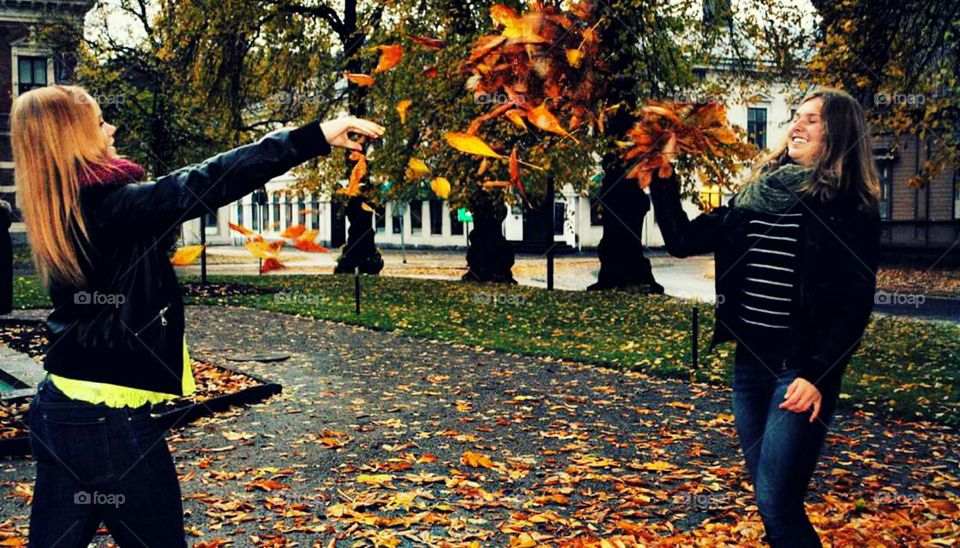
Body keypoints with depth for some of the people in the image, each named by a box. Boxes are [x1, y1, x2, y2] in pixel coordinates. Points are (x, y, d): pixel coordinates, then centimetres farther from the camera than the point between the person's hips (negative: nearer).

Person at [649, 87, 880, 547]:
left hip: (802, 370, -6)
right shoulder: (755, 196, 11)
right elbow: (683, 240, 12)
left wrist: (818, 376, -18)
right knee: (775, 500, 14)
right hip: (749, 363, 6)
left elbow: (855, 303, -10)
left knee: (775, 503, -9)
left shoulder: (849, 207, -6)